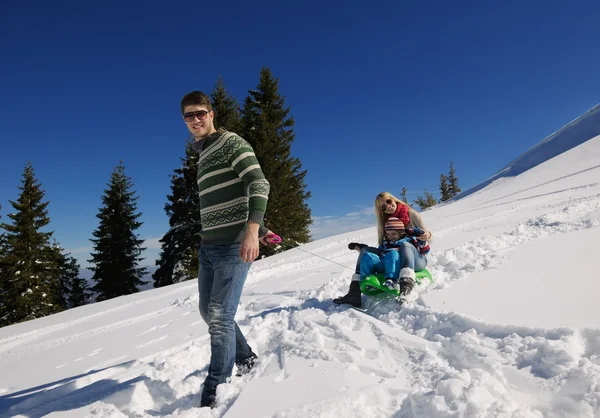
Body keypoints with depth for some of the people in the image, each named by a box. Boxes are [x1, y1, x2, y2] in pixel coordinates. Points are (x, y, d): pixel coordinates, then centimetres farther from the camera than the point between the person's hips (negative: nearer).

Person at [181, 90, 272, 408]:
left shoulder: (231, 143, -5)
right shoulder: (202, 155, 20)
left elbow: (259, 186, -18)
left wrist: (253, 229, -32)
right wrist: (260, 228, 25)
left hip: (234, 244, -9)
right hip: (208, 245, 9)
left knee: (220, 316, -11)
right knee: (208, 312, 15)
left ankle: (213, 395, 0)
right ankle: (245, 358, 34)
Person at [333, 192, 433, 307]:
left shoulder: (411, 214, 2)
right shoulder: (385, 222, 12)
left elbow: (426, 234, 3)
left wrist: (428, 236, -22)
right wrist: (362, 248, -7)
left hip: (416, 259, -4)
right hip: (394, 261, 4)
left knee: (405, 245, -36)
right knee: (366, 250, -14)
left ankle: (407, 283, -61)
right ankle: (354, 292, -27)